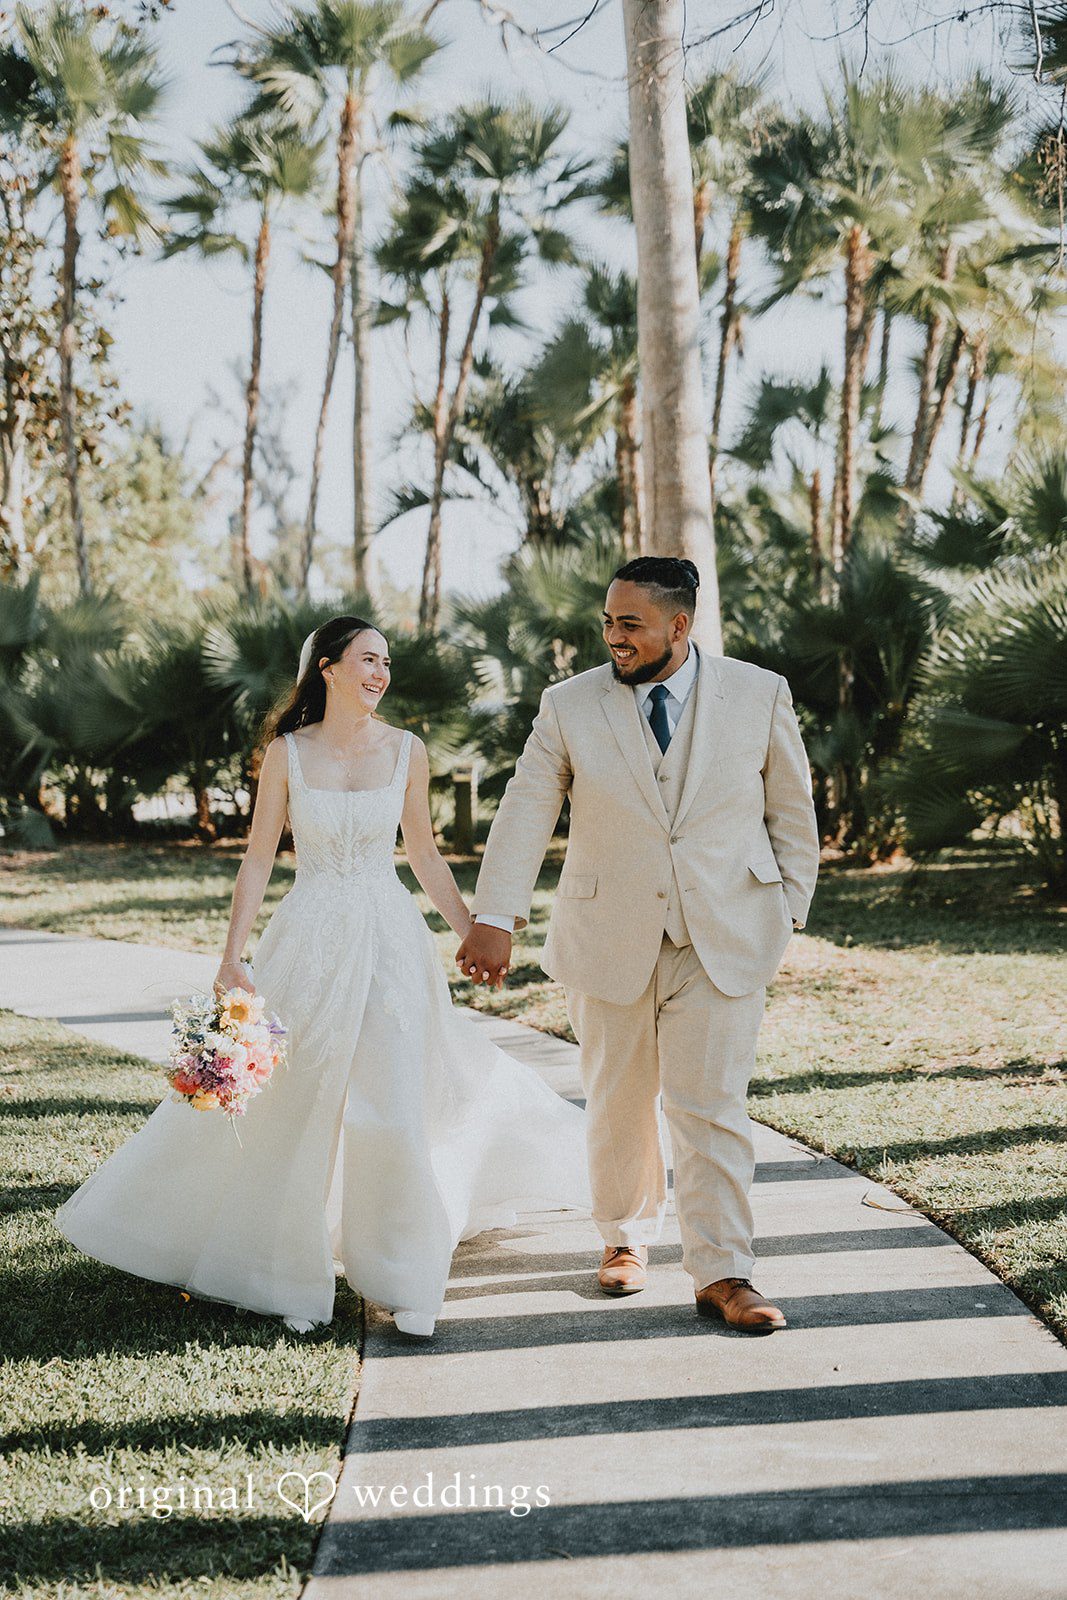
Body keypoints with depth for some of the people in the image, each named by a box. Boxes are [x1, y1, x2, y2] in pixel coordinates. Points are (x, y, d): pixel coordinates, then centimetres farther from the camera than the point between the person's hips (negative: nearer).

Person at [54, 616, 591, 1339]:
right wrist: (233, 956, -4)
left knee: (395, 1107, -4)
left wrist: (474, 934, 7)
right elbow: (259, 858, 1)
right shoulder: (287, 753, -1)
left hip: (390, 937, 0)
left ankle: (404, 1280, 9)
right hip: (310, 940, 0)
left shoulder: (407, 750, 2)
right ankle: (297, 1272, 25)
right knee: (295, 1107, 6)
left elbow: (424, 853, 11)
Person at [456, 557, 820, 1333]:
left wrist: (788, 914, 5)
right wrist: (496, 919, -16)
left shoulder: (761, 695, -1)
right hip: (609, 940, 1)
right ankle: (627, 1238, 33)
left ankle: (723, 1274, 4)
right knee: (619, 1104, 12)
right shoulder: (570, 705, -2)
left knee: (713, 1107, -4)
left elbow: (793, 811, 7)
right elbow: (526, 812, -6)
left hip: (724, 941, -1)